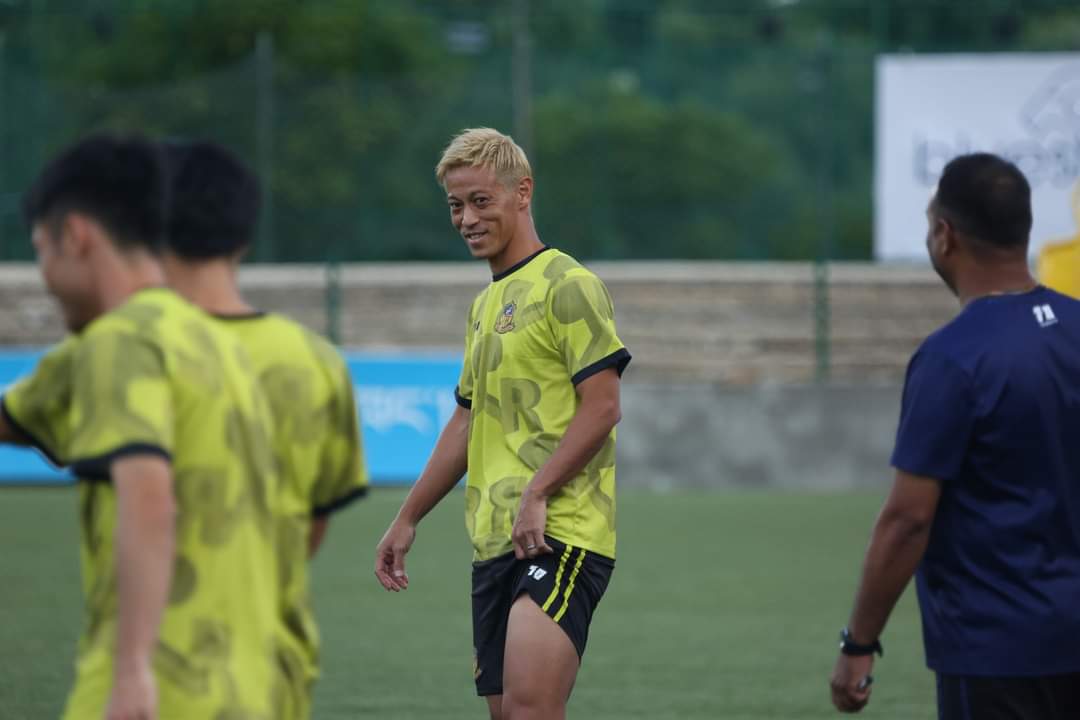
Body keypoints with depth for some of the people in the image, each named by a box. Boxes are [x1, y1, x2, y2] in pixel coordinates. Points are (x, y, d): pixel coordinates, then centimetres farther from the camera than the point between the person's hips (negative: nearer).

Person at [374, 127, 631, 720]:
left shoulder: (566, 286, -6)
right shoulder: (485, 304, 21)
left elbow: (602, 406, -13)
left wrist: (536, 495, -20)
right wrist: (407, 521, 29)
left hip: (560, 535, -9)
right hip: (493, 540, 9)